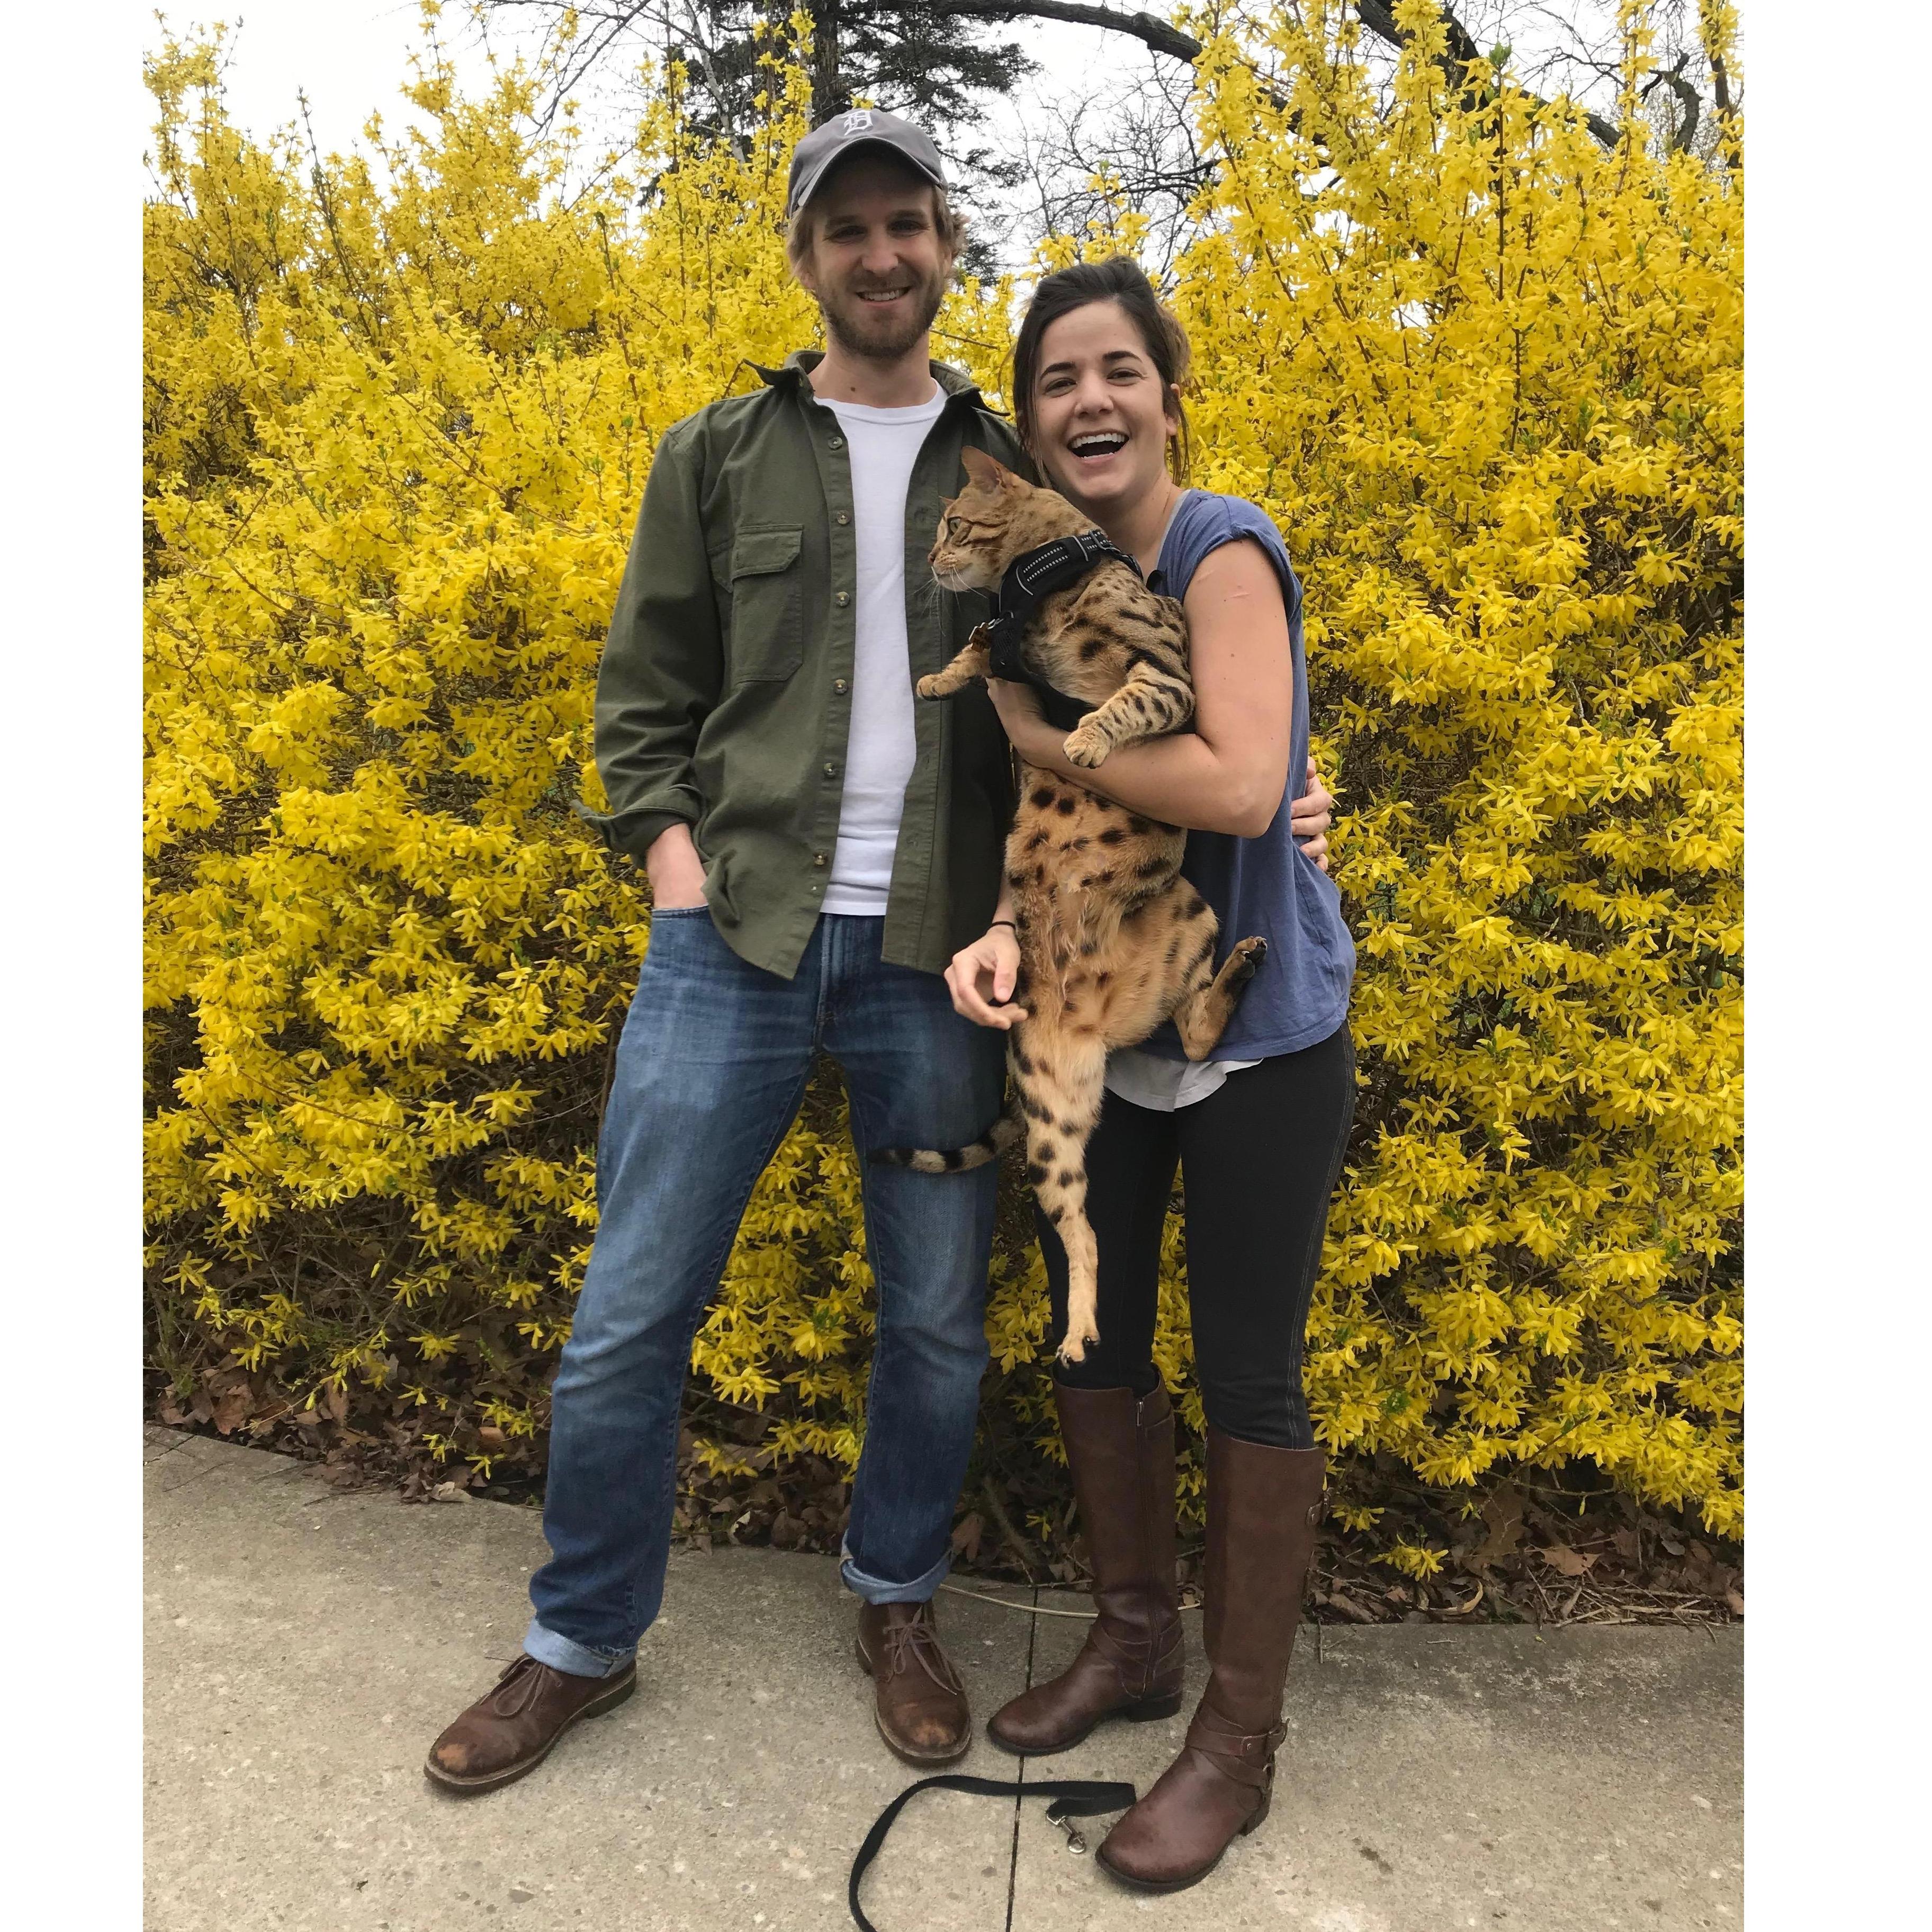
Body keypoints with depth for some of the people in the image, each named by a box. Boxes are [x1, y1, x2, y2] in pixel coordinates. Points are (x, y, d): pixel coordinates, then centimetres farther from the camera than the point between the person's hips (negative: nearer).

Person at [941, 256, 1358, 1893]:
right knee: (1089, 1333, 15)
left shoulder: (1223, 546, -14)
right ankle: (1135, 1641, 39)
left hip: (1260, 1034, -7)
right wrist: (1008, 932, -15)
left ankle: (1241, 1740, 24)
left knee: (1247, 1373, 4)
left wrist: (1039, 731, -18)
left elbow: (1241, 788, -27)